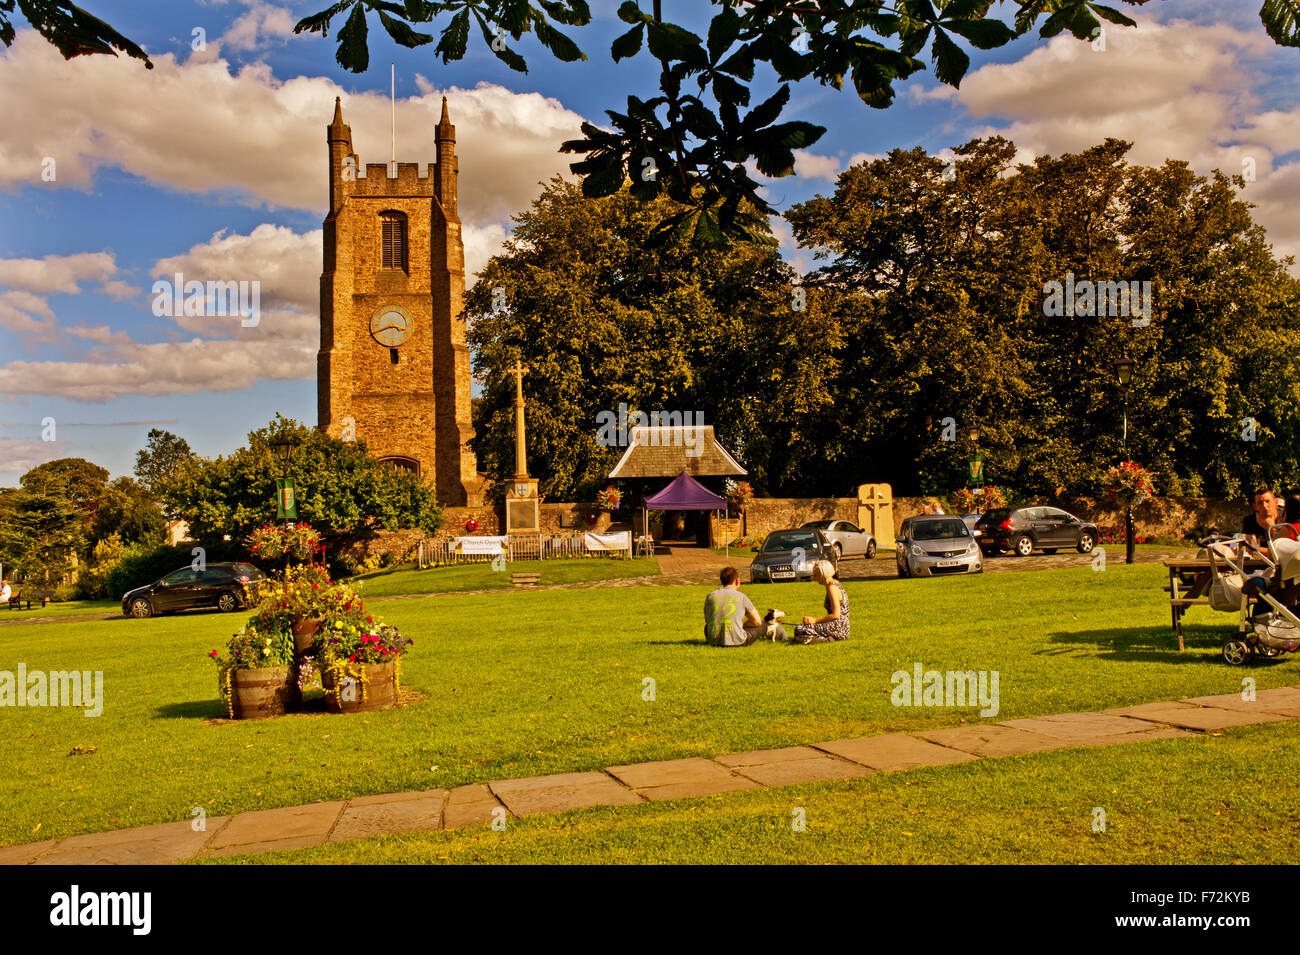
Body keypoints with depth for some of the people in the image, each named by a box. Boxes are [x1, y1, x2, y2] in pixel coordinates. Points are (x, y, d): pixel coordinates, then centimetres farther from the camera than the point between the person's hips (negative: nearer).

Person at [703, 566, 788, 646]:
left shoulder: (710, 596, 5)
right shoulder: (741, 597, -2)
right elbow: (757, 622, 2)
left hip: (714, 642, 3)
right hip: (737, 642, -3)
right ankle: (769, 628, 50)